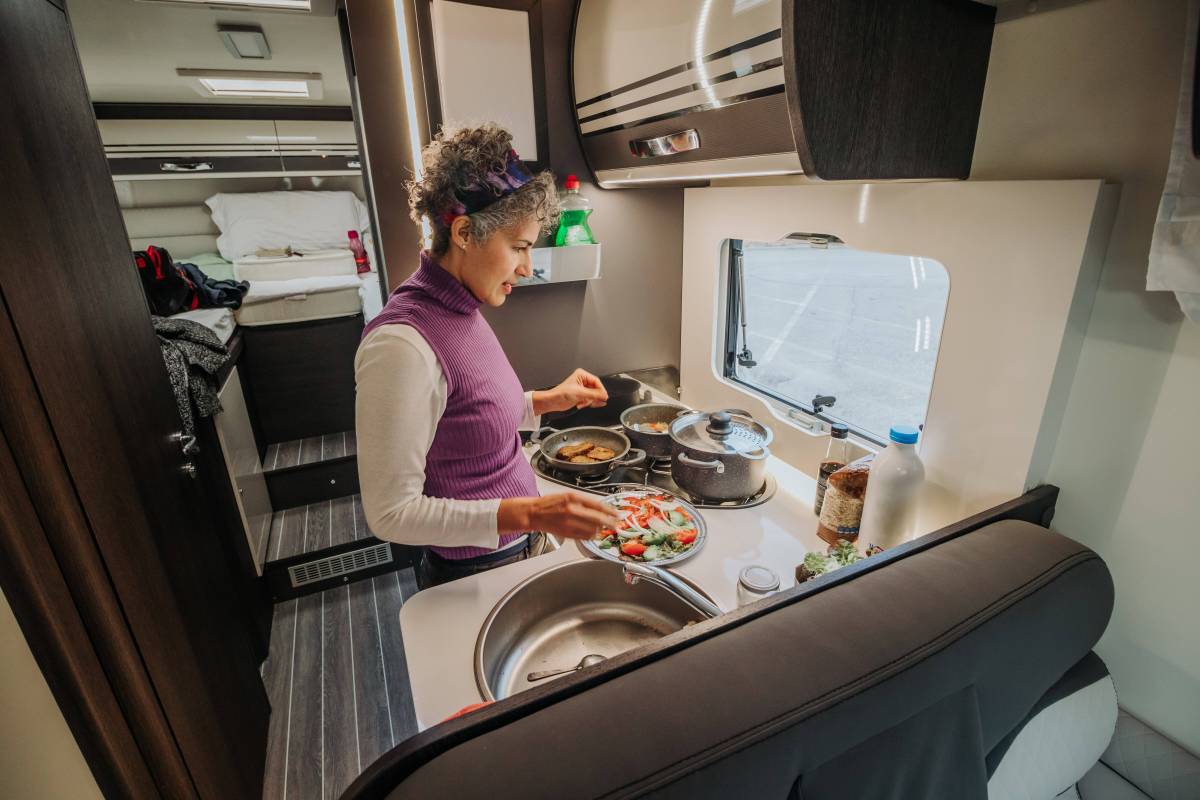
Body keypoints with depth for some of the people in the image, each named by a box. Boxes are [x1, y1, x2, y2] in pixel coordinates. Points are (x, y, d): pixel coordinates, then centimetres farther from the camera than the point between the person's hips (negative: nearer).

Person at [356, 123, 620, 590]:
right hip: (473, 574, -8)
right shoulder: (402, 344, -28)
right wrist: (530, 513, -31)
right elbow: (390, 512, -24)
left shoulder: (462, 312, -2)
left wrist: (550, 401, 0)